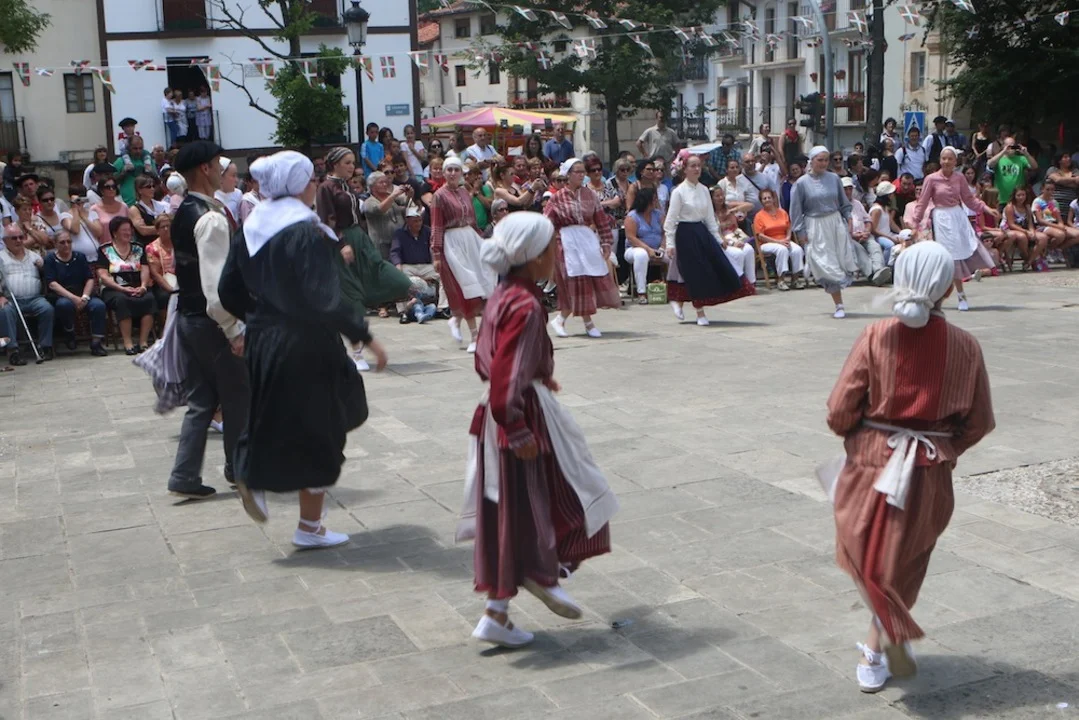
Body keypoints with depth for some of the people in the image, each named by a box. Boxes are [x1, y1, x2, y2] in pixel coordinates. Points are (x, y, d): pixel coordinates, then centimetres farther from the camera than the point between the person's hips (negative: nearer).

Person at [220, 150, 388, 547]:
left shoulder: (250, 229, 4)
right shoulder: (306, 232, -19)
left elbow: (229, 291, 10)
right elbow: (324, 298, -25)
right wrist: (365, 337, -18)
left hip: (263, 342, 8)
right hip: (305, 346, -7)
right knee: (319, 431, 7)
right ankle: (309, 528, 16)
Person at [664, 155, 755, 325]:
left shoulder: (704, 190, 7)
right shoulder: (679, 192, -9)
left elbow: (710, 217, 12)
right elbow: (671, 219, -9)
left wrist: (718, 238, 10)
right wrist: (670, 243, -14)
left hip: (702, 232, 6)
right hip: (686, 234, -6)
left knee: (720, 267, 1)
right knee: (695, 272, -4)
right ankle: (700, 313, 9)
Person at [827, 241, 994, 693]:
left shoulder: (877, 336, -12)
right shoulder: (965, 346, -7)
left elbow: (840, 410, -13)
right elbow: (979, 422, 1)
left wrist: (855, 433, 9)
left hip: (871, 464, -2)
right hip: (931, 474, 2)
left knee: (868, 554, 15)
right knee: (902, 562, 18)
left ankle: (891, 629, -4)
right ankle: (877, 651, 26)